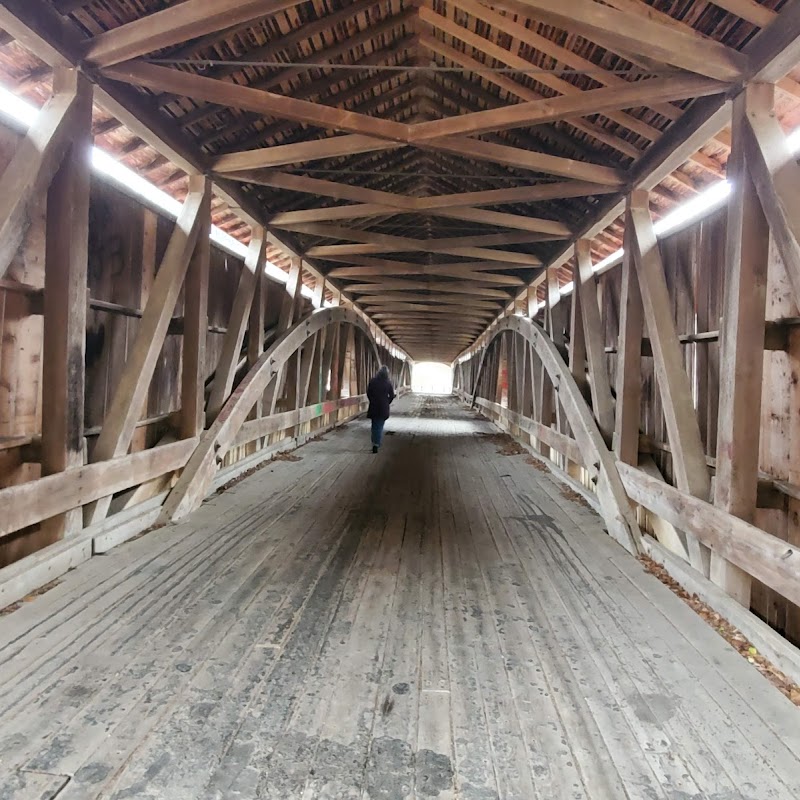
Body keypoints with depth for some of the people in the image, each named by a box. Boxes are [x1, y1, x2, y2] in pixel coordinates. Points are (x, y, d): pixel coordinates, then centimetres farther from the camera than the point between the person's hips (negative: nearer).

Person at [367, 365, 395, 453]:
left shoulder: (373, 381, -4)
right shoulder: (388, 383, -7)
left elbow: (368, 393, 1)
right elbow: (392, 395, -3)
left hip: (373, 407, 2)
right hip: (383, 408, -1)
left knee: (374, 426, 16)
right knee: (380, 426, 5)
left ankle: (374, 443, 21)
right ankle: (376, 444, -3)